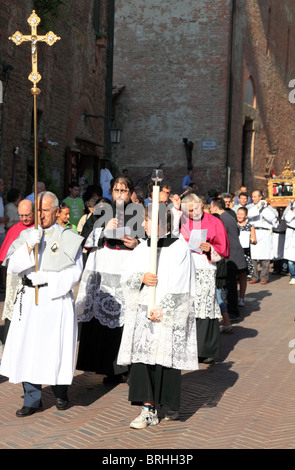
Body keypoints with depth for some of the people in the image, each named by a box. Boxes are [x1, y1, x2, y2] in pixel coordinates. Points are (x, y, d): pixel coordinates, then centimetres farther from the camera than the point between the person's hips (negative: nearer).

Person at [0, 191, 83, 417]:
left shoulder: (69, 238, 1)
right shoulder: (27, 235, 12)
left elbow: (74, 273, -5)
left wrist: (47, 278, -14)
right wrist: (29, 246, -11)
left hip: (57, 299, -3)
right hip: (29, 299, 3)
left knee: (55, 346, 0)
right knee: (27, 346, -1)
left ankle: (61, 394, 23)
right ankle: (32, 399, 8)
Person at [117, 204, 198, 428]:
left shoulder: (180, 248, -4)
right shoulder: (142, 248, 11)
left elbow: (180, 286, -9)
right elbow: (125, 275, 7)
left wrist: (163, 309, -15)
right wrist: (141, 278, -14)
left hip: (169, 315, -4)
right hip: (143, 312, 4)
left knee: (167, 358, 1)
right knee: (142, 358, -2)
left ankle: (171, 406, 18)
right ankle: (148, 410, 2)